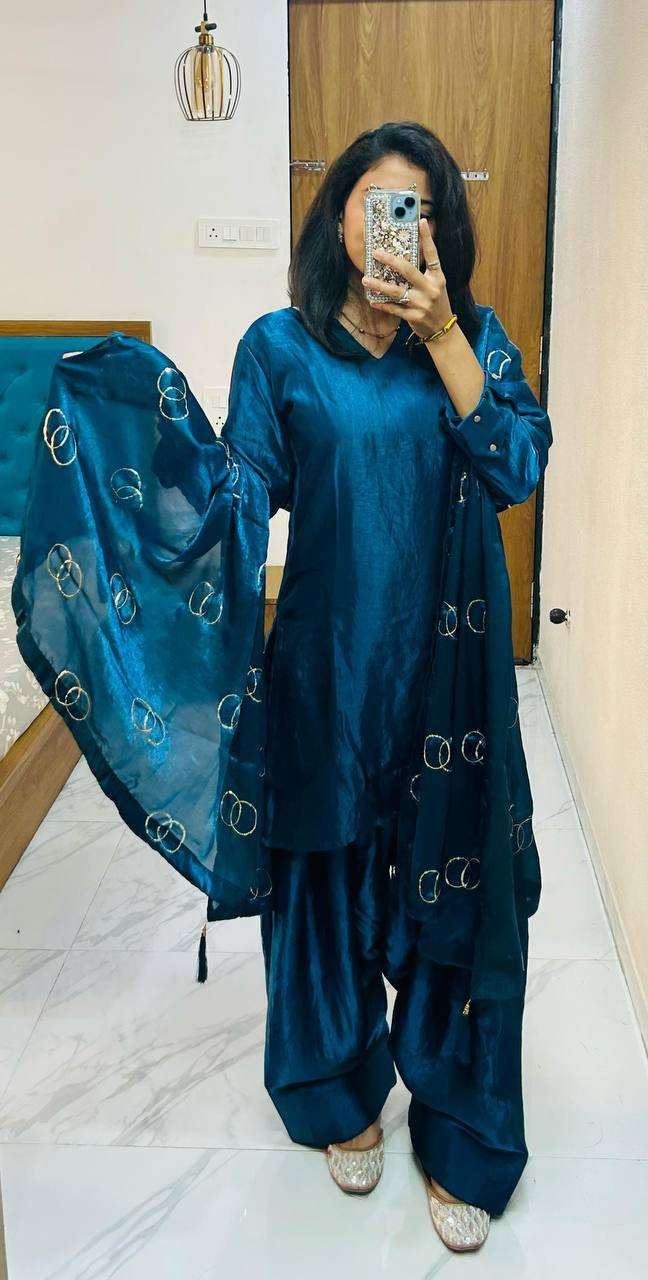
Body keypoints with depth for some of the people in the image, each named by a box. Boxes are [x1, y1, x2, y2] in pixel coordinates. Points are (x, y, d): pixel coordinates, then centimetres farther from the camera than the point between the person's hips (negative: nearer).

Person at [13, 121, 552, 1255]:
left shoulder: (473, 338, 4)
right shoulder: (280, 346, 0)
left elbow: (517, 467, -8)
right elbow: (244, 489, -6)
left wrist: (442, 336, -14)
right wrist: (160, 419, -20)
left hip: (446, 660, 1)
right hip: (327, 663, 0)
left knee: (451, 893, 7)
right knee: (328, 874, 12)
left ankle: (458, 1138, 29)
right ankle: (346, 1099, 38)